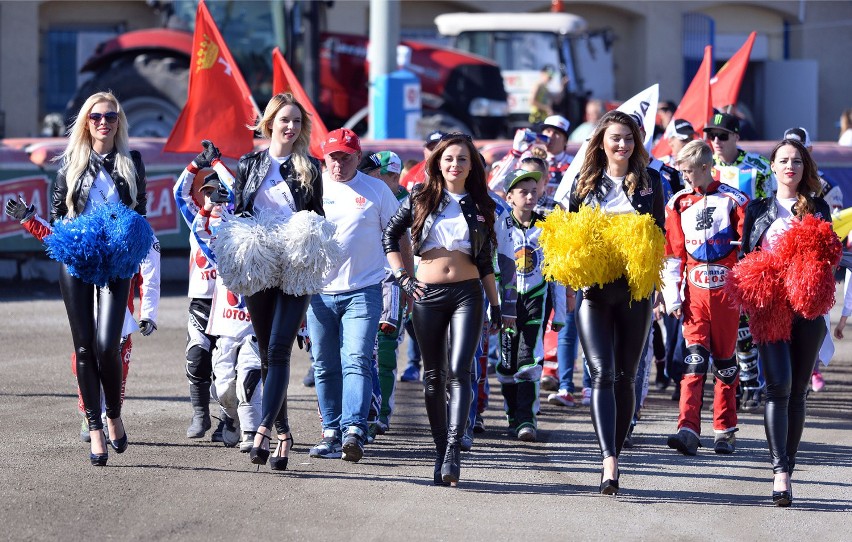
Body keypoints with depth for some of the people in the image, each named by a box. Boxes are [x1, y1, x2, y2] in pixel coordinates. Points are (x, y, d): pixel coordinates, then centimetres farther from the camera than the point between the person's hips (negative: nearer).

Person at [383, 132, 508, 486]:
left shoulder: (480, 206, 9)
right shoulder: (421, 200, 6)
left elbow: (485, 262, 13)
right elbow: (390, 236, 11)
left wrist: (495, 305, 11)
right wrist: (402, 277, 2)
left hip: (467, 294, -1)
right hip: (428, 294, 1)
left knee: (459, 371, -15)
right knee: (433, 375, 4)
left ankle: (453, 450, -23)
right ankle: (441, 452, 10)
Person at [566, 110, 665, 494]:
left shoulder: (649, 183, 8)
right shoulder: (585, 182, 9)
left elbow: (659, 232, 8)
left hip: (634, 289, 1)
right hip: (593, 290, -1)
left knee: (625, 377, 5)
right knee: (602, 374, -12)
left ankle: (614, 456, 14)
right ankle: (609, 462, -23)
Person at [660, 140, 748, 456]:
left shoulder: (734, 201, -1)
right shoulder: (679, 203, 7)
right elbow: (673, 254, 9)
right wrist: (672, 297, 4)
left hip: (727, 290, -1)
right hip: (695, 291, 1)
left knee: (725, 359, 8)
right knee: (694, 358, -9)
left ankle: (726, 430, 18)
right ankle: (688, 431, -18)